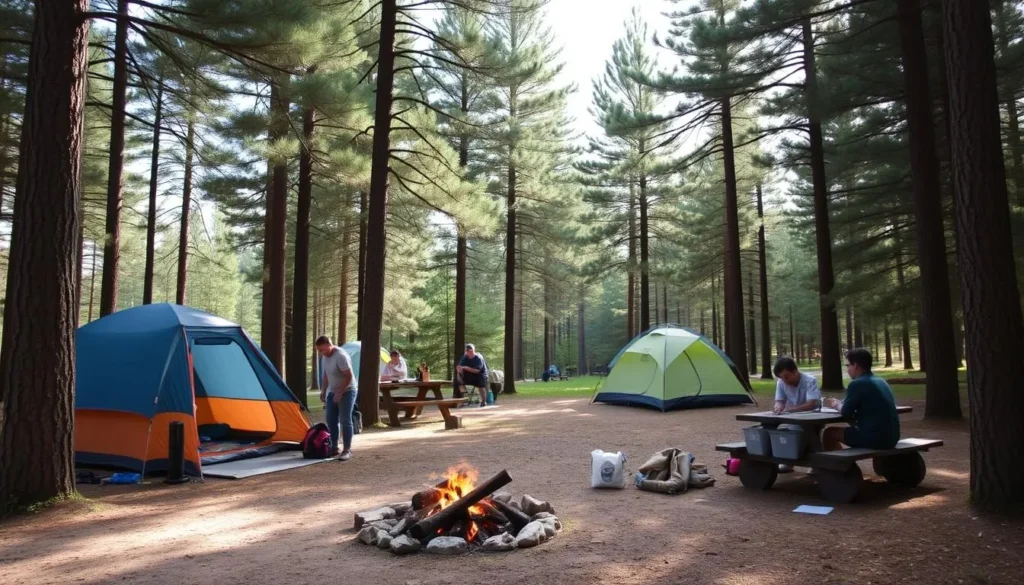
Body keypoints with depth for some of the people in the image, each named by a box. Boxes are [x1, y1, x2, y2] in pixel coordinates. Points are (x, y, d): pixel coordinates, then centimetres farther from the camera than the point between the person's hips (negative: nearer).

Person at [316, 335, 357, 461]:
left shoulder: (341, 355, -26)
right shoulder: (325, 356, 2)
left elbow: (348, 376, -25)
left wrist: (340, 393, -24)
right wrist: (323, 391, 12)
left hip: (347, 392, -9)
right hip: (333, 392, 9)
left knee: (345, 421, -10)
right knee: (331, 420, 9)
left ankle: (347, 450, -4)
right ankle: (334, 448, 20)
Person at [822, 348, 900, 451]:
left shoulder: (857, 383, -12)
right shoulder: (881, 381, 13)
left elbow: (846, 413, -5)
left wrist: (835, 405, 14)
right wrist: (839, 402, 22)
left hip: (874, 438, -8)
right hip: (891, 437, 8)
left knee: (829, 433, 8)